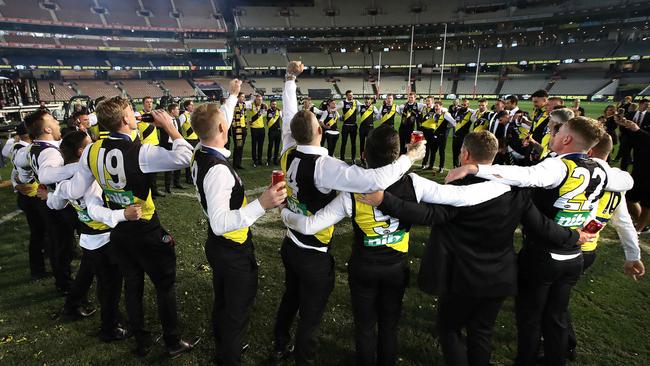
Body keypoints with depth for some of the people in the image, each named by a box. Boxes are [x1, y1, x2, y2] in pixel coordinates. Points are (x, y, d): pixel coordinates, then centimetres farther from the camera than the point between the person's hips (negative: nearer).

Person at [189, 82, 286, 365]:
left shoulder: (200, 154, -5)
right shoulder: (218, 170, -32)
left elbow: (216, 126, 14)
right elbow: (220, 223, -38)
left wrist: (233, 95, 26)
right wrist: (262, 205, -48)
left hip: (218, 246, 10)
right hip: (233, 252, -9)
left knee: (222, 303, 28)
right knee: (237, 310, 12)